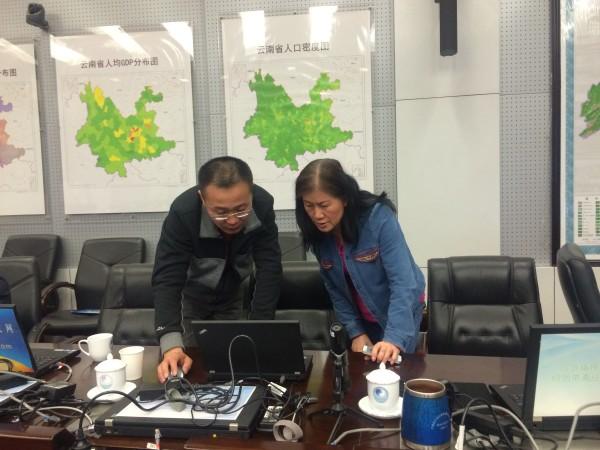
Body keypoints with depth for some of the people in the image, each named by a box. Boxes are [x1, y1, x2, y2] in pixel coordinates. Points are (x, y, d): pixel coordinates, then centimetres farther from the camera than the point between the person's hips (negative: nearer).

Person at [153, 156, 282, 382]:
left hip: (232, 292, 2)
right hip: (191, 293, -1)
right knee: (190, 361, 9)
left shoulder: (262, 206, -30)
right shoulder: (183, 213, -35)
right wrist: (171, 344, -49)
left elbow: (269, 270, -27)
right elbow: (167, 279, -37)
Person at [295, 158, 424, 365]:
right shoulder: (317, 232, -13)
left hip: (402, 309, -4)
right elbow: (335, 290, -4)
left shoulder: (379, 217, -29)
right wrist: (356, 333, -9)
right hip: (364, 318, 4)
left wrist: (394, 338, -41)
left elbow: (403, 281, -32)